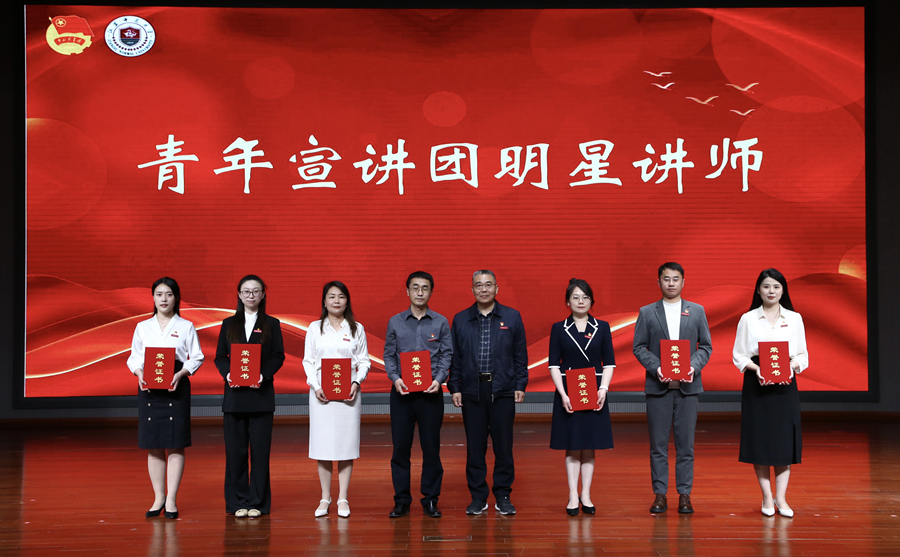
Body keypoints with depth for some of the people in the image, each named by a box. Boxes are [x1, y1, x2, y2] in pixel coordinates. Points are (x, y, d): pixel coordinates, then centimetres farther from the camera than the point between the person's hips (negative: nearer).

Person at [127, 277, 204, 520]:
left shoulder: (186, 327, 5)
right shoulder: (142, 327, 10)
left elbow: (196, 357, 3)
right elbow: (134, 357, 10)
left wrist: (181, 373, -14)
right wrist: (139, 372, -10)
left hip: (176, 387, -2)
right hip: (148, 388, 2)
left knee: (175, 445, -3)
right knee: (153, 445, 4)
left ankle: (171, 500, 4)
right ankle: (158, 497, 14)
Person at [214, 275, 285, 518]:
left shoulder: (271, 324, 7)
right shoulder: (229, 324, 11)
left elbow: (278, 357, 1)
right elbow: (219, 356, 8)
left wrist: (264, 374, -16)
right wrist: (227, 374, -12)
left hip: (261, 394, -1)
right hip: (234, 394, 2)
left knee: (260, 450, 0)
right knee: (235, 450, 2)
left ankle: (257, 502, 8)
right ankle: (238, 502, 11)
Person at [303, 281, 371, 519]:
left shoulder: (356, 329, 7)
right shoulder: (315, 328, 7)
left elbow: (364, 361, 6)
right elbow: (308, 361, 5)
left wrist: (356, 382, -10)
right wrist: (316, 386, -8)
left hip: (348, 392, 0)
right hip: (321, 393, 0)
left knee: (346, 444, 0)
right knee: (322, 446, 1)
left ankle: (343, 499, 7)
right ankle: (325, 498, 10)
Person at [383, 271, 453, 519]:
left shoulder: (441, 322, 5)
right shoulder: (395, 322, 7)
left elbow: (446, 354, 4)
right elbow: (389, 354, 7)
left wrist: (438, 379, -11)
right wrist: (395, 378, -9)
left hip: (430, 392, 0)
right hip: (402, 392, 1)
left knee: (431, 447, 3)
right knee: (400, 446, 2)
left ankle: (430, 500, 13)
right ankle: (402, 500, 12)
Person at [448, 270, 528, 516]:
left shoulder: (512, 317, 6)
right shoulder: (460, 320, 9)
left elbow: (520, 355, 6)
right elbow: (454, 357, 8)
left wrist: (520, 385, 0)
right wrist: (454, 388, 2)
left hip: (502, 389, -1)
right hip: (471, 390, 1)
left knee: (503, 445, 2)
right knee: (475, 446, 4)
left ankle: (503, 496, 12)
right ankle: (478, 497, 13)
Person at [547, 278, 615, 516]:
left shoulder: (602, 327, 5)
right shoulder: (558, 329, 2)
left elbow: (609, 363, 4)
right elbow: (553, 364, -1)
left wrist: (603, 389, -10)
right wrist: (563, 393, -11)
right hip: (568, 393, -1)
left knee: (589, 445, 6)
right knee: (572, 446, 3)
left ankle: (586, 495, 13)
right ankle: (573, 496, 8)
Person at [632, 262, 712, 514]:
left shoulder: (697, 311, 9)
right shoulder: (647, 313, 6)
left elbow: (706, 346, 8)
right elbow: (639, 347, 3)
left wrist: (694, 367, -10)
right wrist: (656, 367, -13)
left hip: (687, 386, 1)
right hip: (658, 386, 0)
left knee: (686, 444, 3)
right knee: (658, 444, 2)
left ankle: (684, 494, 11)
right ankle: (660, 494, 10)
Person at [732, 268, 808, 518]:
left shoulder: (794, 319, 8)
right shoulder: (748, 319, 4)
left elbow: (802, 354, 9)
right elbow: (738, 355, 4)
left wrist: (793, 366, -12)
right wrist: (755, 368, -14)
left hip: (785, 385, 1)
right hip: (756, 385, -1)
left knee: (784, 439, 0)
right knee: (759, 440, 0)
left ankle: (780, 497, 7)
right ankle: (767, 497, 10)